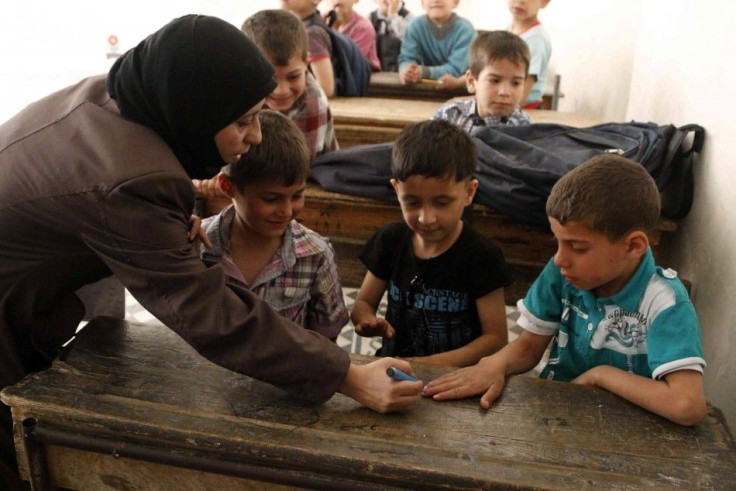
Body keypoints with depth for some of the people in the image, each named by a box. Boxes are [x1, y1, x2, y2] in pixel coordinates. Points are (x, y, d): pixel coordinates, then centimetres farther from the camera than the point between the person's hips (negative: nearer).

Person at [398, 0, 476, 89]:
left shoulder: (465, 28, -16)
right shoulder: (416, 26, -5)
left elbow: (456, 69, -22)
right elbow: (407, 59, -11)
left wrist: (423, 72, -37)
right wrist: (407, 72, -36)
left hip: (459, 86, -1)